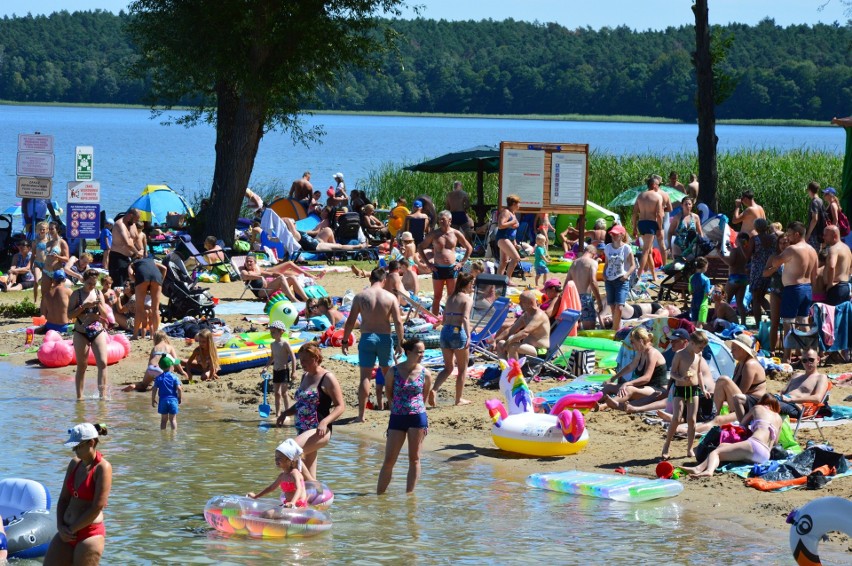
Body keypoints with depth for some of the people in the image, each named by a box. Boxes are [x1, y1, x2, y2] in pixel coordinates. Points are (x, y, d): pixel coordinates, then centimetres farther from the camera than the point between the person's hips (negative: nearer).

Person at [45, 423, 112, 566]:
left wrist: (72, 529, -11)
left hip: (90, 533, -8)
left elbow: (97, 507, -17)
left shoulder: (103, 468, -12)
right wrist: (61, 527, -1)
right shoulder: (75, 463, 10)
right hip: (66, 533, 8)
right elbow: (64, 498, 14)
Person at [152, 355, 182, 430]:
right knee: (173, 419, 2)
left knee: (163, 419, 10)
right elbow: (179, 389, -12)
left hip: (163, 400, 2)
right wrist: (180, 398, 3)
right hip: (173, 400, -2)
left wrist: (153, 400, 10)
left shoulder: (158, 378, 1)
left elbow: (154, 390, -1)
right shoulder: (174, 377, -6)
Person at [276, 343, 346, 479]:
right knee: (309, 477, 7)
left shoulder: (327, 378, -8)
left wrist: (325, 422, -25)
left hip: (319, 431, -8)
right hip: (303, 431, 8)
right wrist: (285, 413, 9)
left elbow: (340, 406, -11)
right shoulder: (305, 377, 15)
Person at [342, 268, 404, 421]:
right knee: (389, 374, 20)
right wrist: (400, 343, 1)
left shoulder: (360, 296, -3)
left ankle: (361, 415, -6)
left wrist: (345, 341, 5)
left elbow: (350, 322, -3)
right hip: (385, 338, 1)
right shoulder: (391, 297, -2)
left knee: (365, 376, -1)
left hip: (367, 338, -1)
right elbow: (398, 322, -5)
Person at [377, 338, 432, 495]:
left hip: (417, 417, 0)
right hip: (397, 417, 0)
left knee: (414, 458, 4)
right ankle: (379, 493, 9)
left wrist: (415, 407, 10)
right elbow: (388, 392, 11)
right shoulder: (394, 371, -3)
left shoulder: (425, 374, -1)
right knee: (389, 460, 2)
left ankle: (409, 494, 10)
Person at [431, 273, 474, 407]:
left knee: (448, 368, 14)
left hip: (445, 331, 6)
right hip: (458, 332, -6)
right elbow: (465, 318, -18)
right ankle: (459, 399, 15)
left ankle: (434, 390, -8)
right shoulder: (468, 298, -4)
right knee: (463, 369, 11)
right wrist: (468, 336, -24)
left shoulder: (450, 298, 15)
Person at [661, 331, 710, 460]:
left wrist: (703, 389, 16)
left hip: (694, 389, 5)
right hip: (680, 389, -5)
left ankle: (690, 449, 9)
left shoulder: (698, 356, 7)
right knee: (676, 418, -12)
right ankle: (666, 447, 1)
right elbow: (673, 373, -8)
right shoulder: (680, 355, -8)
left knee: (692, 419, 1)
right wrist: (681, 378, -26)